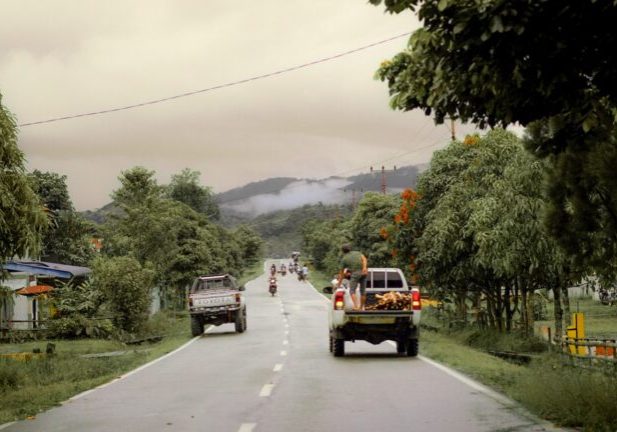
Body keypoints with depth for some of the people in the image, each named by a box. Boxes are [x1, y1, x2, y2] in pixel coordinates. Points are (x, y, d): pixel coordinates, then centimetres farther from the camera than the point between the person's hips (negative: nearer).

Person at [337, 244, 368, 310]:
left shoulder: (344, 259, 13)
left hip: (355, 273, -4)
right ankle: (361, 307, 17)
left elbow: (341, 273, 16)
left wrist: (339, 284, 23)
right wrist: (364, 267, -13)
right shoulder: (357, 252, 21)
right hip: (364, 272, 4)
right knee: (363, 291, 12)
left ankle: (356, 306, -20)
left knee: (352, 291, -2)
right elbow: (364, 259, -1)